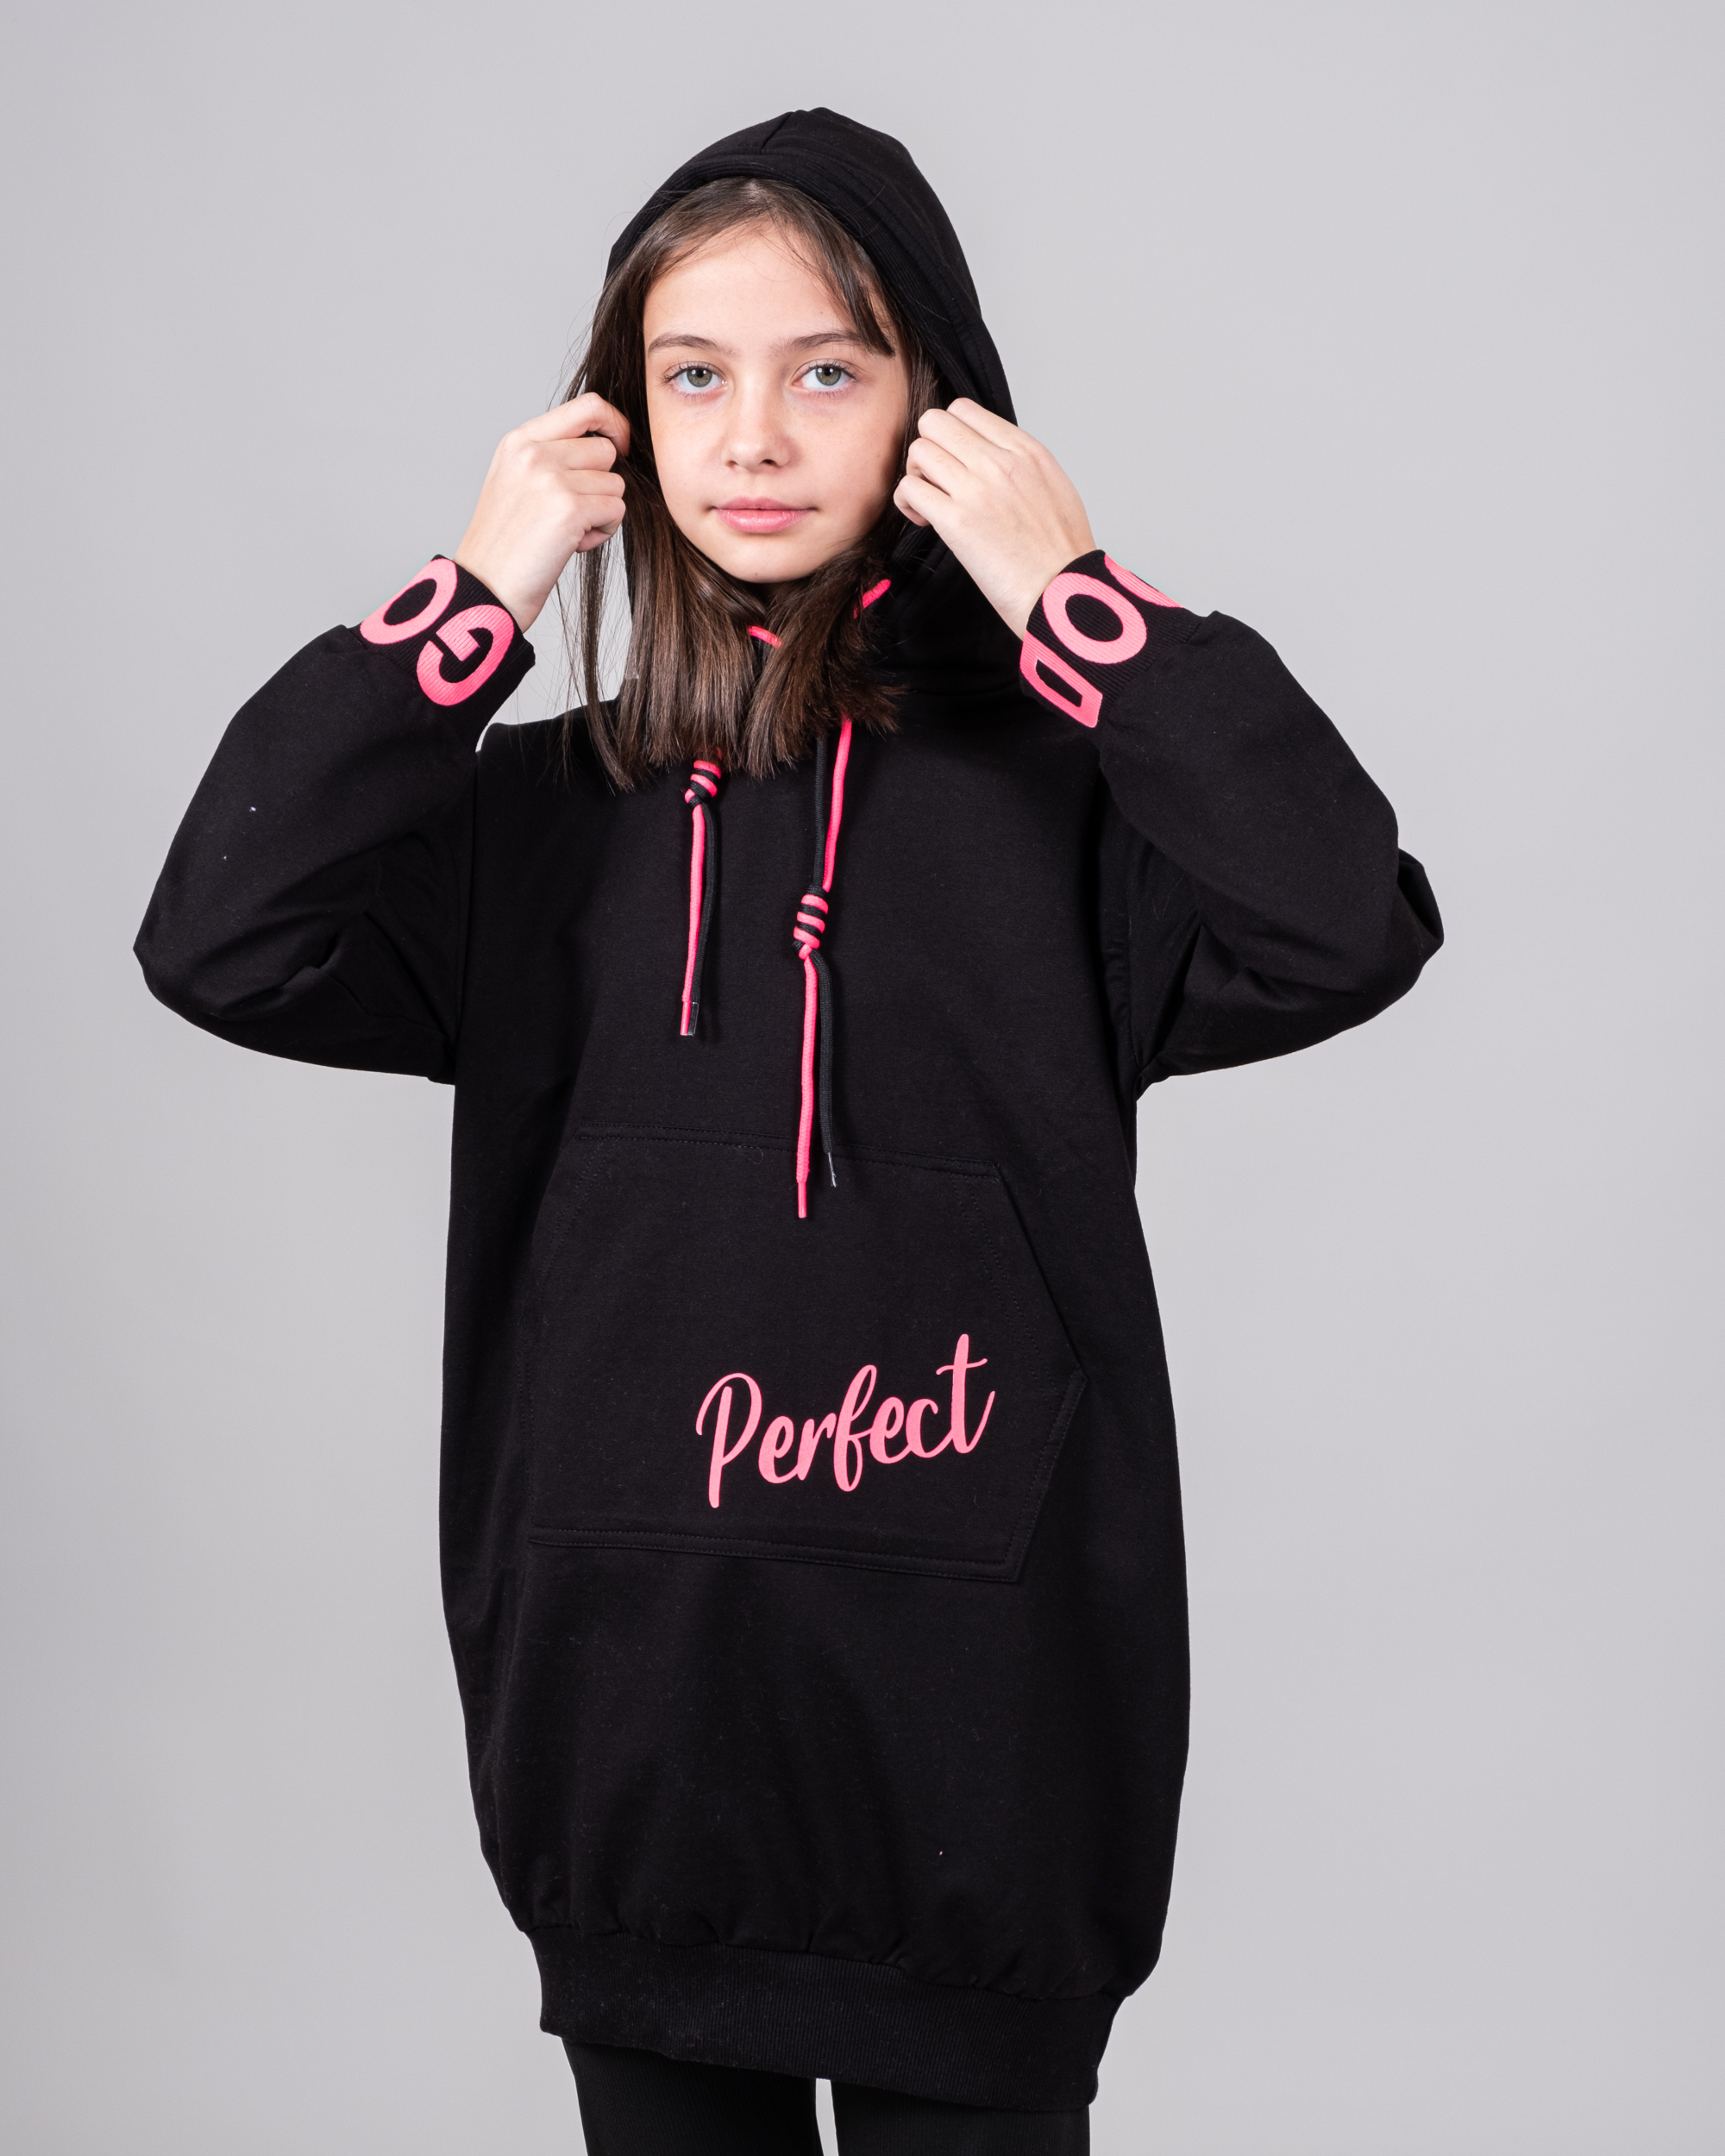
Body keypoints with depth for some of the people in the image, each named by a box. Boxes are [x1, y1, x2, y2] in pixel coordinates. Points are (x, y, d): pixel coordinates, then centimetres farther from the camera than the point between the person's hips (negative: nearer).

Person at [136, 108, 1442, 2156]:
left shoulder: (1052, 775, -2)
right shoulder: (551, 813, 7)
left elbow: (1343, 932, -19)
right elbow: (222, 942, -6)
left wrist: (1069, 596, -14)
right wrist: (479, 595, -6)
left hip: (974, 1719, -3)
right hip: (626, 1709, 3)